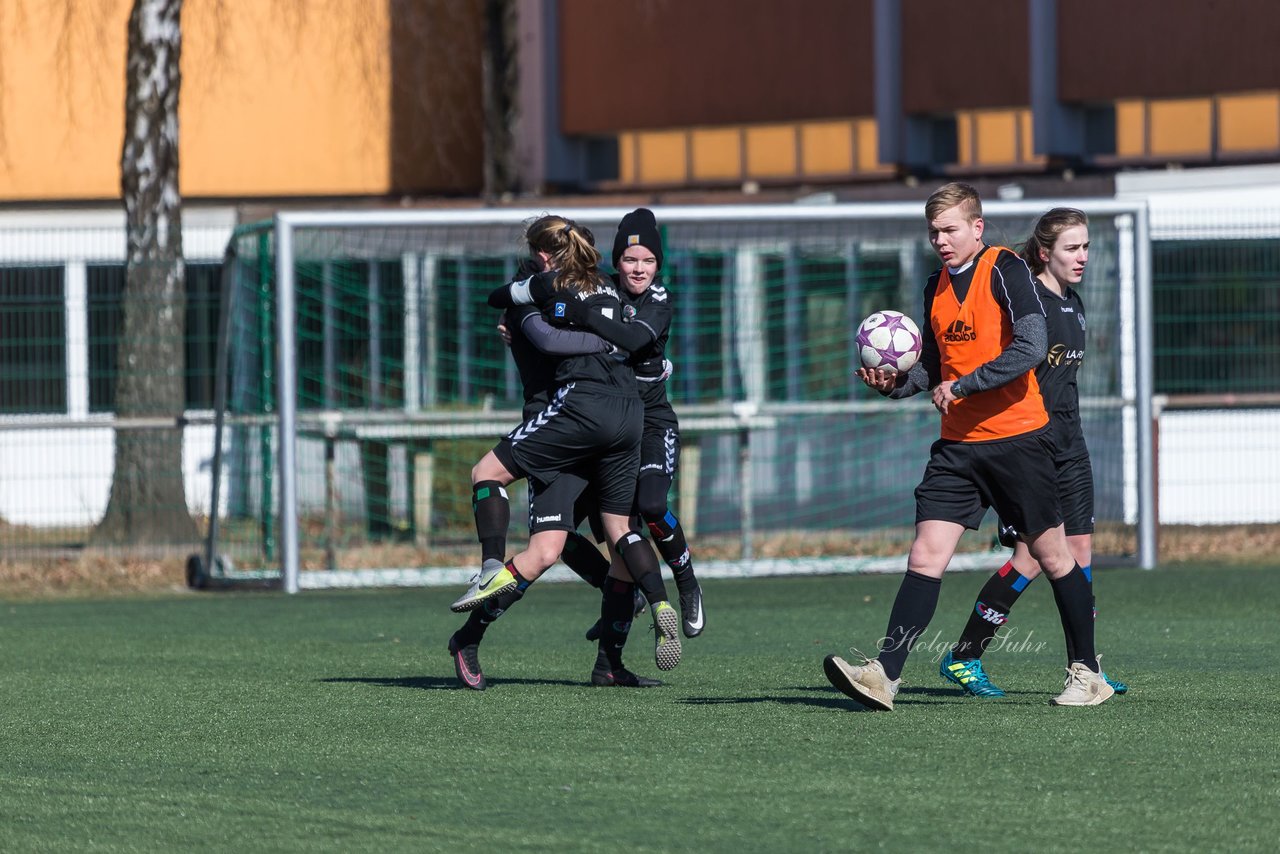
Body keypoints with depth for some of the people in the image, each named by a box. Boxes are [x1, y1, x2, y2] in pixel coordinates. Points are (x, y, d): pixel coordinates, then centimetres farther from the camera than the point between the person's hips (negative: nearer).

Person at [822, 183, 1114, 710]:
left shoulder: (1005, 270, -9)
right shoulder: (936, 287, 12)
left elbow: (1031, 347, -21)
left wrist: (961, 386, -19)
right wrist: (895, 383, 0)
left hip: (1017, 438, -5)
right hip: (958, 445, 5)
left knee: (1052, 555, 5)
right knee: (925, 558, -6)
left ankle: (1087, 673, 18)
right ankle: (885, 675, -14)